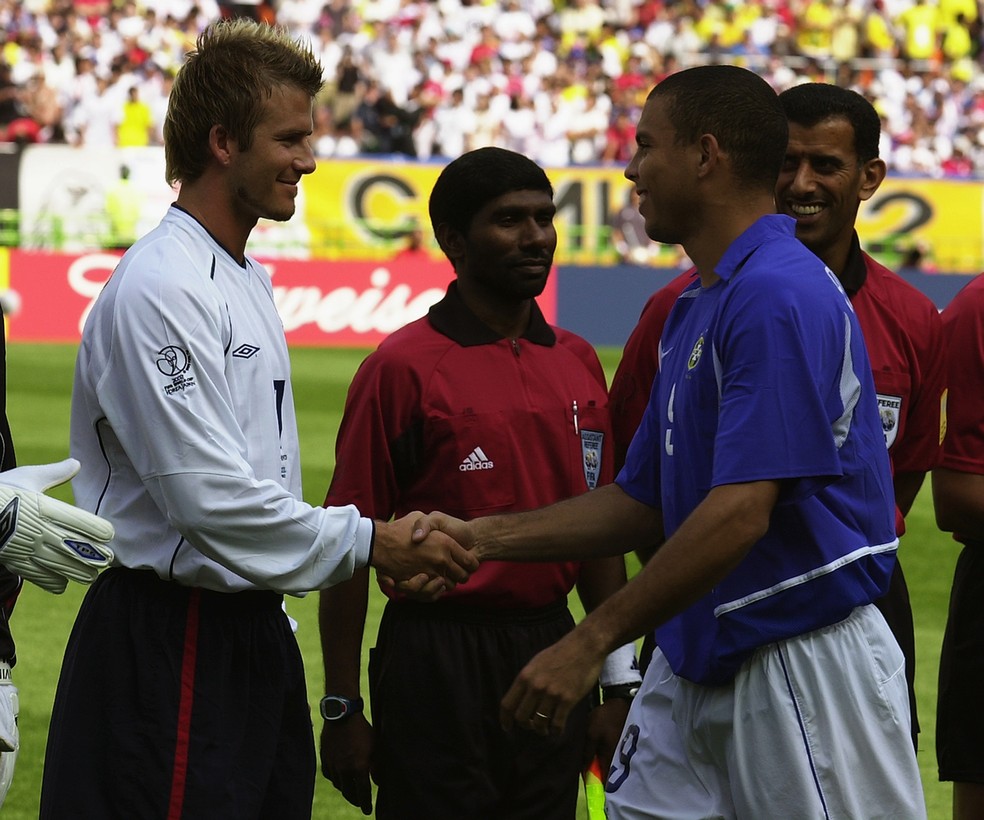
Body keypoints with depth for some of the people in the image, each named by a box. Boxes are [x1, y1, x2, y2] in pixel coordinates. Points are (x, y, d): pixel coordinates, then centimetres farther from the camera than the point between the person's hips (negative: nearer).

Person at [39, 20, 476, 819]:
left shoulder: (247, 281, 16)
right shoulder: (159, 289, -17)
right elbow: (207, 493, -22)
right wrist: (365, 543, -15)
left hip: (250, 628, 10)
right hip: (168, 641, -10)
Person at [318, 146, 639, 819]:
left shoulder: (579, 364, 10)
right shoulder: (403, 367, -7)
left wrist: (620, 685, 10)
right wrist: (343, 708, -9)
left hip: (551, 652, 5)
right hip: (438, 657, -5)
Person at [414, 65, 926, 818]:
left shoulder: (779, 295, -18)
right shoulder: (695, 309, 15)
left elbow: (741, 511, -25)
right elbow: (644, 503, 19)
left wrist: (592, 642, -24)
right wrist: (483, 537, 10)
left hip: (804, 663, -9)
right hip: (694, 660, 9)